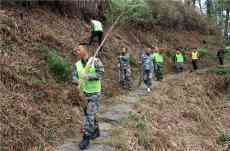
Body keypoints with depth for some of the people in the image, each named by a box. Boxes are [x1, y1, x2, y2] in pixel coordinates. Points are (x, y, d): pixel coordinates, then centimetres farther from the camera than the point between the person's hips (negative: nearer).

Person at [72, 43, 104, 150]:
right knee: (89, 114, 18)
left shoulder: (95, 61, -10)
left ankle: (86, 138, 3)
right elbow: (74, 77, -4)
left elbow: (100, 73, -17)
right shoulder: (77, 65, 4)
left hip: (94, 93, -6)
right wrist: (78, 82, -27)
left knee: (89, 115, -7)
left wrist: (88, 76, -28)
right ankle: (96, 131, 38)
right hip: (84, 93, 6)